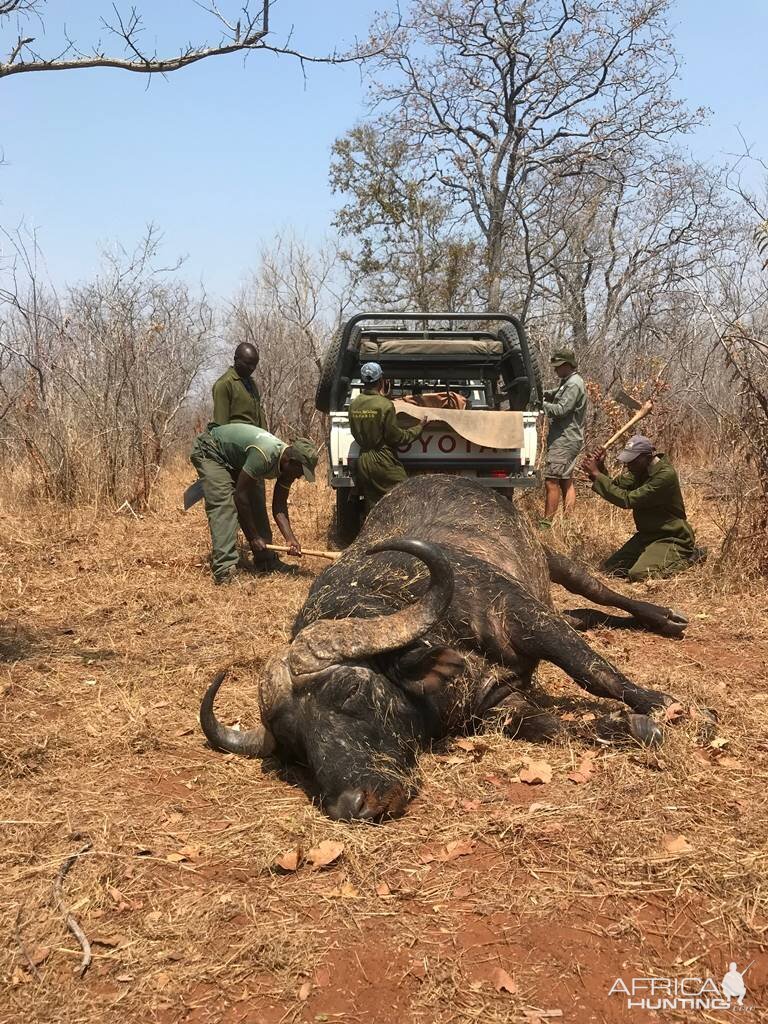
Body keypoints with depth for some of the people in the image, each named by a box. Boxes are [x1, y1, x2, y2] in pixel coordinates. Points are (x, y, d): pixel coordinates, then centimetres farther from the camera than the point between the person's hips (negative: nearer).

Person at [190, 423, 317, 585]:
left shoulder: (287, 465, -11)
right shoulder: (264, 455, -38)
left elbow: (279, 506, -8)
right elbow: (241, 495, -32)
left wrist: (290, 539, -22)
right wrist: (255, 537, -27)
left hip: (233, 460, 9)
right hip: (209, 450, -9)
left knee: (254, 505, 2)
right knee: (223, 505, -24)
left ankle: (264, 560, 12)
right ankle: (224, 570, -32)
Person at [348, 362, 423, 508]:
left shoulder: (354, 404, 1)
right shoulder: (384, 405, -17)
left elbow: (356, 433, 10)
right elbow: (396, 437, -11)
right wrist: (418, 428, 2)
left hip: (363, 462, 7)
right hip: (384, 463, -6)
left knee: (371, 507, 13)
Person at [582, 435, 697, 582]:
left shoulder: (665, 475, -26)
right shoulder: (640, 469, 1)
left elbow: (627, 500, -29)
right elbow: (616, 487, 1)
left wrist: (597, 474, -27)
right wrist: (600, 468, -18)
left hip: (670, 538, -8)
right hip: (647, 534, 8)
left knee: (639, 575, -27)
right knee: (610, 569, -2)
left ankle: (684, 557, -2)